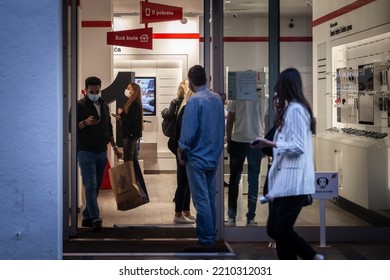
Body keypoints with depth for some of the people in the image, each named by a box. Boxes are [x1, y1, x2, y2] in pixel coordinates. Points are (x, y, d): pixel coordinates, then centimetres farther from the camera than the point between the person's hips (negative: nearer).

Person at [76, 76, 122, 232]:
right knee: (91, 186, -12)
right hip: (86, 152, -6)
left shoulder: (104, 106, 15)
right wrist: (85, 123, -24)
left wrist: (115, 147, 20)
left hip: (101, 152, 6)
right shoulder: (79, 106, -4)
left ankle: (87, 217, 18)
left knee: (96, 187, 9)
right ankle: (95, 219, -15)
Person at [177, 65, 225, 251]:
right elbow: (222, 127, 10)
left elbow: (189, 130, -17)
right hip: (214, 157, 7)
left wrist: (181, 149, -1)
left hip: (197, 157, -7)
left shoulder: (195, 100, -15)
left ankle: (206, 241, 0)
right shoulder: (217, 99, 5)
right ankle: (211, 237, 19)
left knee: (201, 201, -3)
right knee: (210, 199, 13)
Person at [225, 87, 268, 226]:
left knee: (234, 179, 9)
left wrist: (228, 141, 6)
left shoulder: (236, 98, -5)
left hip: (238, 142, -1)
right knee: (253, 180, 6)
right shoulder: (263, 99, 0)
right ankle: (250, 218, 5)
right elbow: (266, 122, 4)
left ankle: (232, 217, 8)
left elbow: (229, 121, -4)